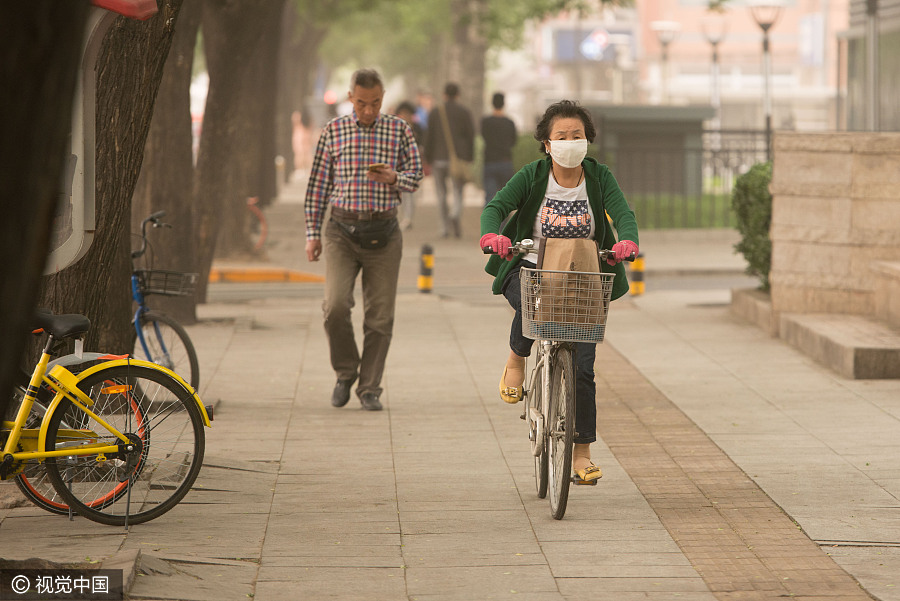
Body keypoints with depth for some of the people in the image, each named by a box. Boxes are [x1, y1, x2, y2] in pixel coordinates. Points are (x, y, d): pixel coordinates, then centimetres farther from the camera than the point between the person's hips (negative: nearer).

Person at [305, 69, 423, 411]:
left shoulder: (399, 130, 5)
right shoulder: (333, 131, 5)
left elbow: (415, 175, 8)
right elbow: (318, 184, 8)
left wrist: (394, 178, -15)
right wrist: (312, 233, 4)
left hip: (383, 233, 1)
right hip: (342, 230, -1)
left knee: (380, 316, 1)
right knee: (336, 305, -16)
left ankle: (370, 389, 13)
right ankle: (345, 373, 7)